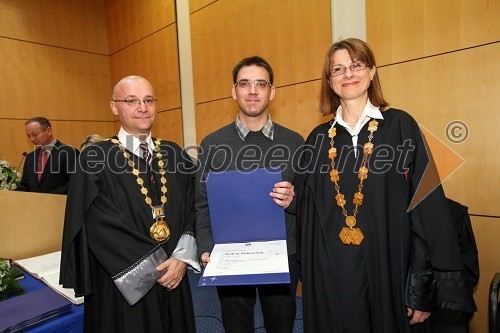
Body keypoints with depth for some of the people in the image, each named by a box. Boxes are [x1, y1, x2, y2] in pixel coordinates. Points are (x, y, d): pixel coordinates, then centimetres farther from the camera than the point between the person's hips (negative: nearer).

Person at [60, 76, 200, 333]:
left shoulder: (174, 155, 3)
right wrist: (154, 268, -13)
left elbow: (191, 213, 2)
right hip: (122, 288, -3)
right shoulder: (96, 159, -8)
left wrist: (182, 259, -11)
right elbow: (100, 227, -13)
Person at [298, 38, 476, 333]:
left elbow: (427, 206, -7)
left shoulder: (400, 125, -4)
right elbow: (308, 213, 7)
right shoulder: (319, 139, 4)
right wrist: (308, 274, 5)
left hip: (387, 270, -2)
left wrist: (424, 289, -9)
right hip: (330, 275, 2)